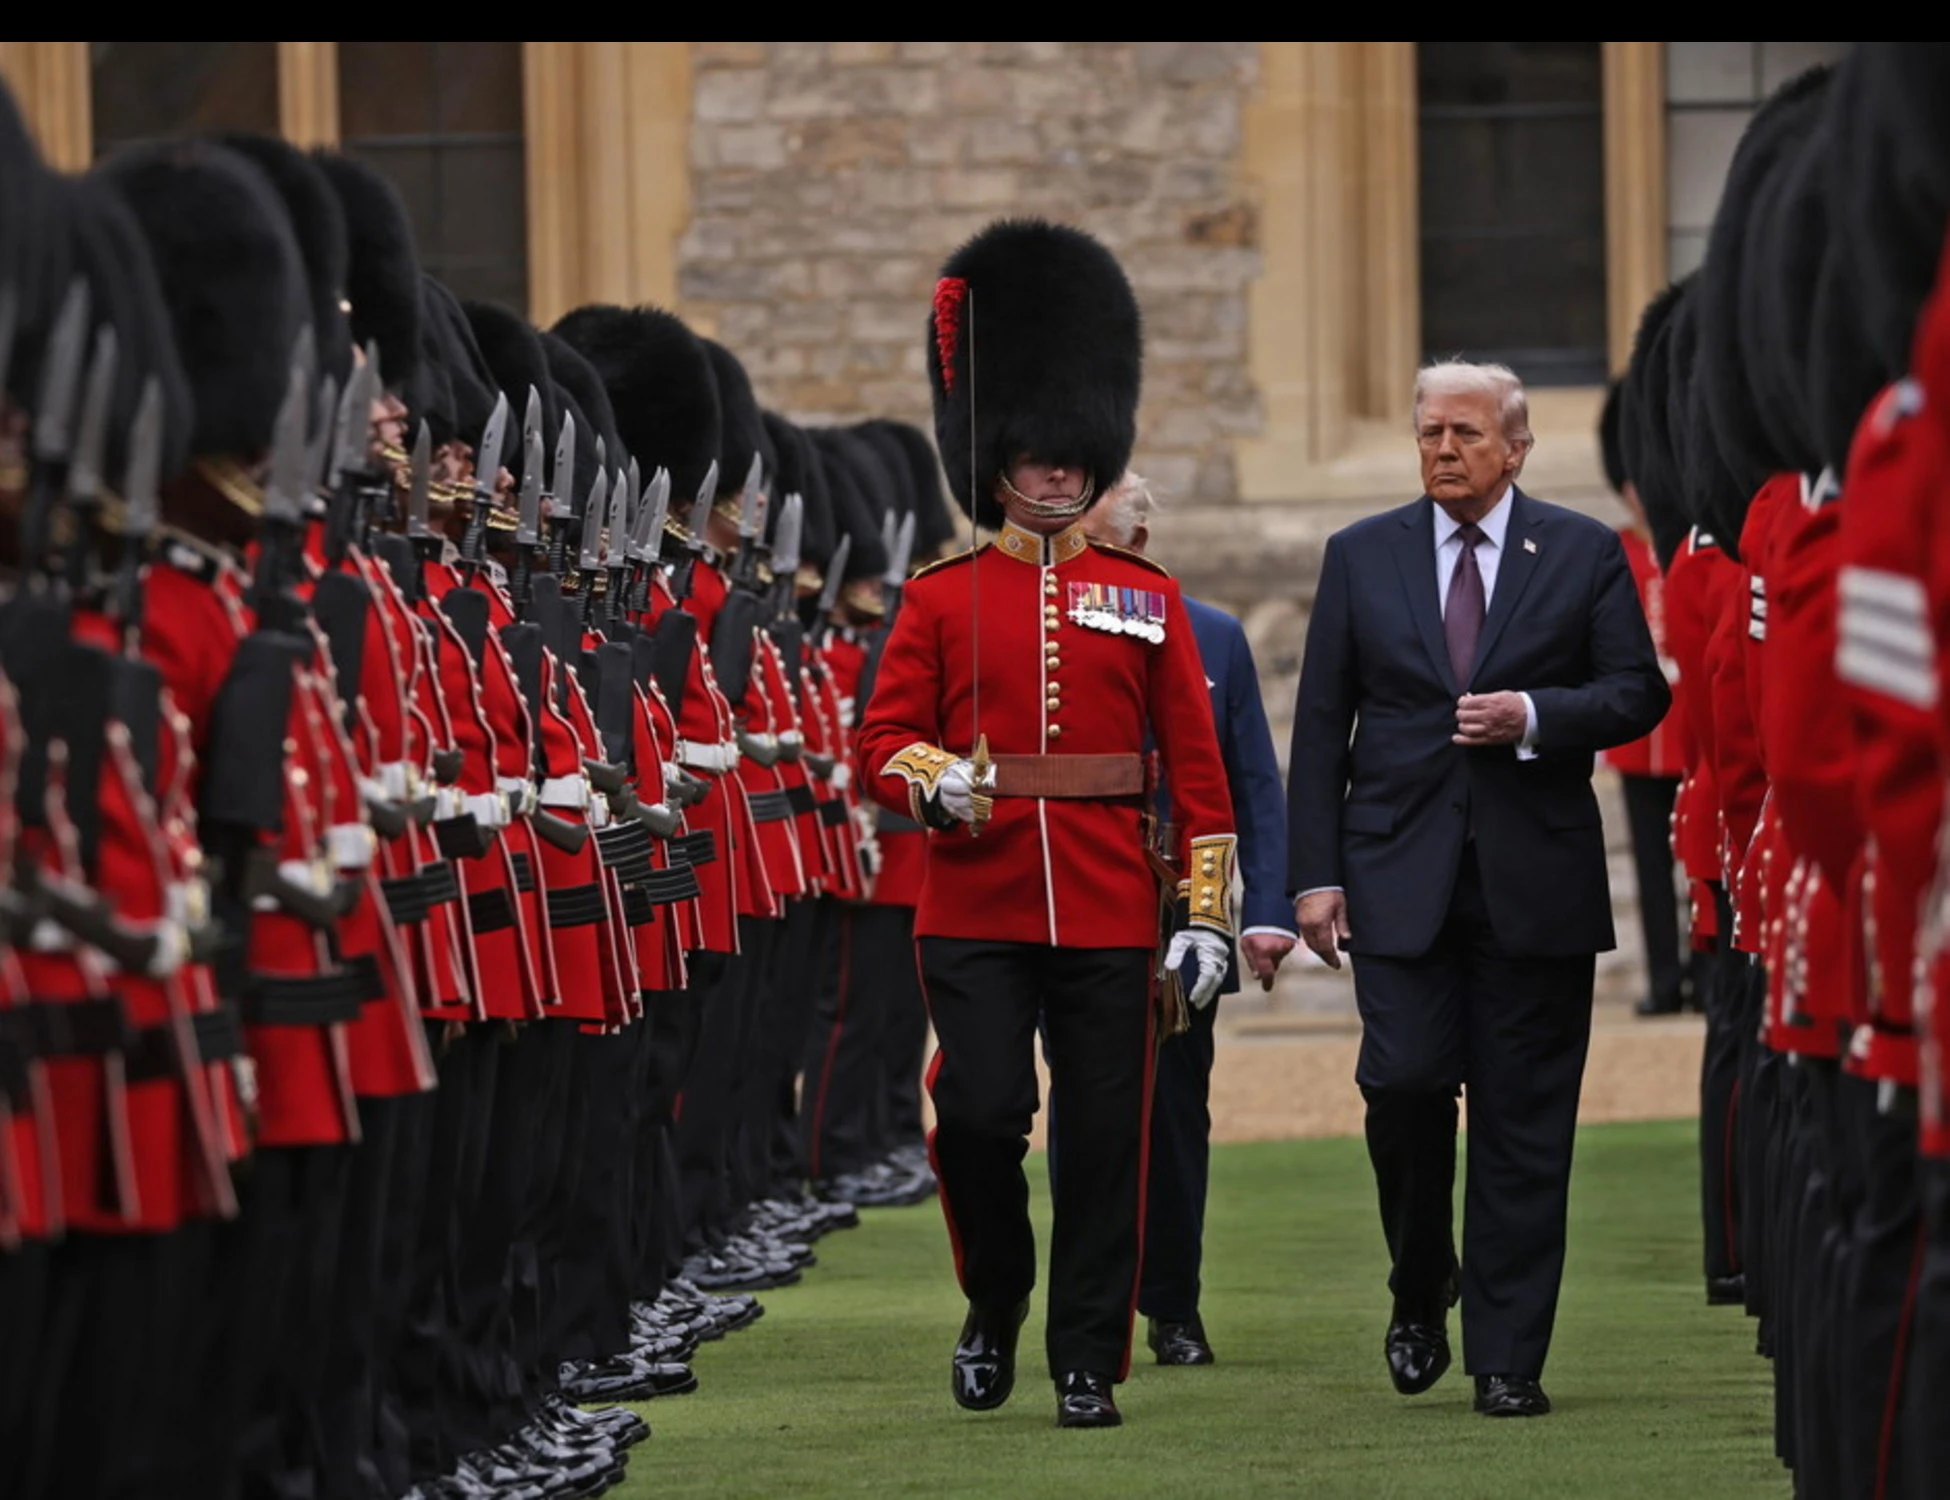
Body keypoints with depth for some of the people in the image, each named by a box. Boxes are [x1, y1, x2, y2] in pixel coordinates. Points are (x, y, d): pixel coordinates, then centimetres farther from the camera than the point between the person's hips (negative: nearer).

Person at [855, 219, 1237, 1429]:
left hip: (1110, 912, 1)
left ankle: (1091, 1363, 10)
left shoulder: (1147, 600, 8)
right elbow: (883, 741, 4)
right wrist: (934, 783, -19)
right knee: (981, 1114, -11)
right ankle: (995, 1305, 14)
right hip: (977, 909, -1)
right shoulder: (942, 601, 6)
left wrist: (1208, 914, 1)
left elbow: (1198, 768, 7)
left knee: (1106, 1140, 1)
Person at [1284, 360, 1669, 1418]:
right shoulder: (1361, 557, 9)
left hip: (1535, 883, 0)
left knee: (1524, 1122, 0)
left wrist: (1532, 716, -15)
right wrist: (1316, 873, 0)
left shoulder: (1584, 555, 6)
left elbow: (1638, 692, 3)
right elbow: (1320, 725, 7)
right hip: (1400, 879, 0)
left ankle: (1508, 1359, 5)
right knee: (1406, 1082, -12)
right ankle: (1421, 1291, 15)